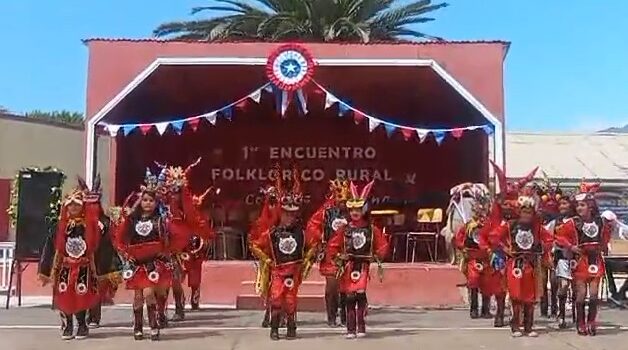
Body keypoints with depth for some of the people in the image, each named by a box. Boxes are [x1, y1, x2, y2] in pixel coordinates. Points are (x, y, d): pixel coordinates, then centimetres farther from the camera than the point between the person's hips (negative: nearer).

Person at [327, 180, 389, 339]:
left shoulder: (372, 229, 4)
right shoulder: (344, 229, 4)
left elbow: (383, 245, 10)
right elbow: (332, 245, 8)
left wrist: (377, 257, -2)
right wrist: (338, 256, -5)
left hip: (363, 265, -1)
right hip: (347, 266, 1)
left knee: (361, 293, -16)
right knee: (349, 297, 2)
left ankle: (361, 327, -2)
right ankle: (351, 329, 12)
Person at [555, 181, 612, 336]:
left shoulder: (600, 222, 1)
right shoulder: (573, 223, -8)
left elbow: (606, 233, 22)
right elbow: (559, 236, -5)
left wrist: (604, 246, 10)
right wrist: (570, 246, -15)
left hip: (595, 261, 2)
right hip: (581, 261, -2)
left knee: (594, 294, 1)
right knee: (581, 293, -1)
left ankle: (591, 322, 17)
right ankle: (580, 324, 12)